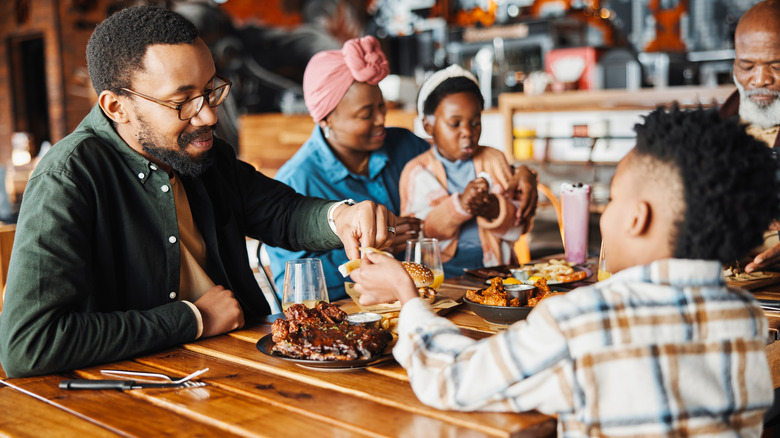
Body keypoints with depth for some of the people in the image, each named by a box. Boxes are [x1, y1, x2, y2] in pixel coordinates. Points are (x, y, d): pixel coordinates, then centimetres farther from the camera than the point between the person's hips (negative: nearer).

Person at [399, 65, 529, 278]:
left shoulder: (494, 159, 16)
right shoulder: (417, 171, 8)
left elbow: (519, 225, 12)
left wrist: (496, 209, -10)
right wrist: (458, 205, -18)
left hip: (494, 264, 3)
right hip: (443, 269, -2)